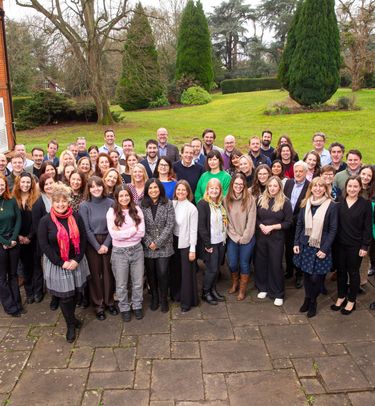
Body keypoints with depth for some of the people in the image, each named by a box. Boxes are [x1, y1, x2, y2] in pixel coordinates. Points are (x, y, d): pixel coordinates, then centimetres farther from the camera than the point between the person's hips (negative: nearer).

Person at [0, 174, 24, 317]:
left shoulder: (12, 201, 0)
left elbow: (18, 220, 0)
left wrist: (13, 239, -9)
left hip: (13, 243, 3)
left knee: (13, 274, 13)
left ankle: (17, 303, 23)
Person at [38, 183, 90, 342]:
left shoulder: (76, 217, -3)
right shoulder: (45, 221, -9)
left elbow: (83, 239, -1)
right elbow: (44, 245, -10)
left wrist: (77, 260, -11)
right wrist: (61, 263, -14)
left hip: (76, 262, 2)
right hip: (56, 264, -2)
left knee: (75, 293, 12)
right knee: (65, 296, 4)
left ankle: (71, 317, 36)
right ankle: (70, 325, 23)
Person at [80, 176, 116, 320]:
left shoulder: (110, 203, -2)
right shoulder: (84, 206, -6)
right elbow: (86, 229, -7)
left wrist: (106, 244, -9)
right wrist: (97, 246, -9)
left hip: (108, 242, 1)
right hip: (92, 243, -1)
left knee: (108, 272, 6)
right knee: (95, 274, 5)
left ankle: (109, 302, 23)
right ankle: (98, 305, 17)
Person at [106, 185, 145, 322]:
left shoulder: (137, 210, -1)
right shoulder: (112, 212, -8)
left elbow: (141, 232, -8)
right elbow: (114, 234, -16)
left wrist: (122, 232, -15)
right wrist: (133, 229, -13)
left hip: (136, 250, 2)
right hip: (119, 251, -2)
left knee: (138, 282, 13)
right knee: (121, 284, 12)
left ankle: (137, 306, 34)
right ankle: (124, 308, 32)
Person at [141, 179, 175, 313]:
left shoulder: (168, 204, -3)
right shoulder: (142, 205, 1)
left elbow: (170, 225, -8)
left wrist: (158, 242, -13)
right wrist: (149, 242, -13)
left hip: (164, 246, -1)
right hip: (147, 246, 2)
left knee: (162, 273, -3)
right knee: (151, 273, 9)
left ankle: (164, 299, 17)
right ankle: (154, 297, 29)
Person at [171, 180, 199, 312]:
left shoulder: (191, 208, -11)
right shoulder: (172, 204, 2)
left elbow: (193, 230, -10)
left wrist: (192, 249, -11)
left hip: (186, 244, -4)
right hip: (174, 242, 4)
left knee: (186, 272, 3)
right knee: (175, 270, 15)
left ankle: (187, 301, 15)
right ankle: (176, 295, 34)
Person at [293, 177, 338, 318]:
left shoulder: (331, 206, -7)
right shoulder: (305, 204, 3)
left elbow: (333, 230, -7)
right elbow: (299, 224, 8)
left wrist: (325, 249, -11)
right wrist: (296, 243, 2)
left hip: (321, 248, -3)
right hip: (305, 246, 3)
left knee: (316, 277, 2)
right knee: (306, 274, 10)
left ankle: (313, 302, 25)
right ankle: (307, 299, 31)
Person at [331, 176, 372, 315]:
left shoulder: (365, 203, -7)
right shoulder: (339, 201, -1)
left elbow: (367, 227, -6)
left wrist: (365, 246, -8)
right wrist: (333, 241, -2)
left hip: (356, 245, -2)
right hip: (340, 243, 3)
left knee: (353, 272, 10)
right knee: (341, 270, 13)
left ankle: (351, 301, 25)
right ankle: (341, 297, 30)